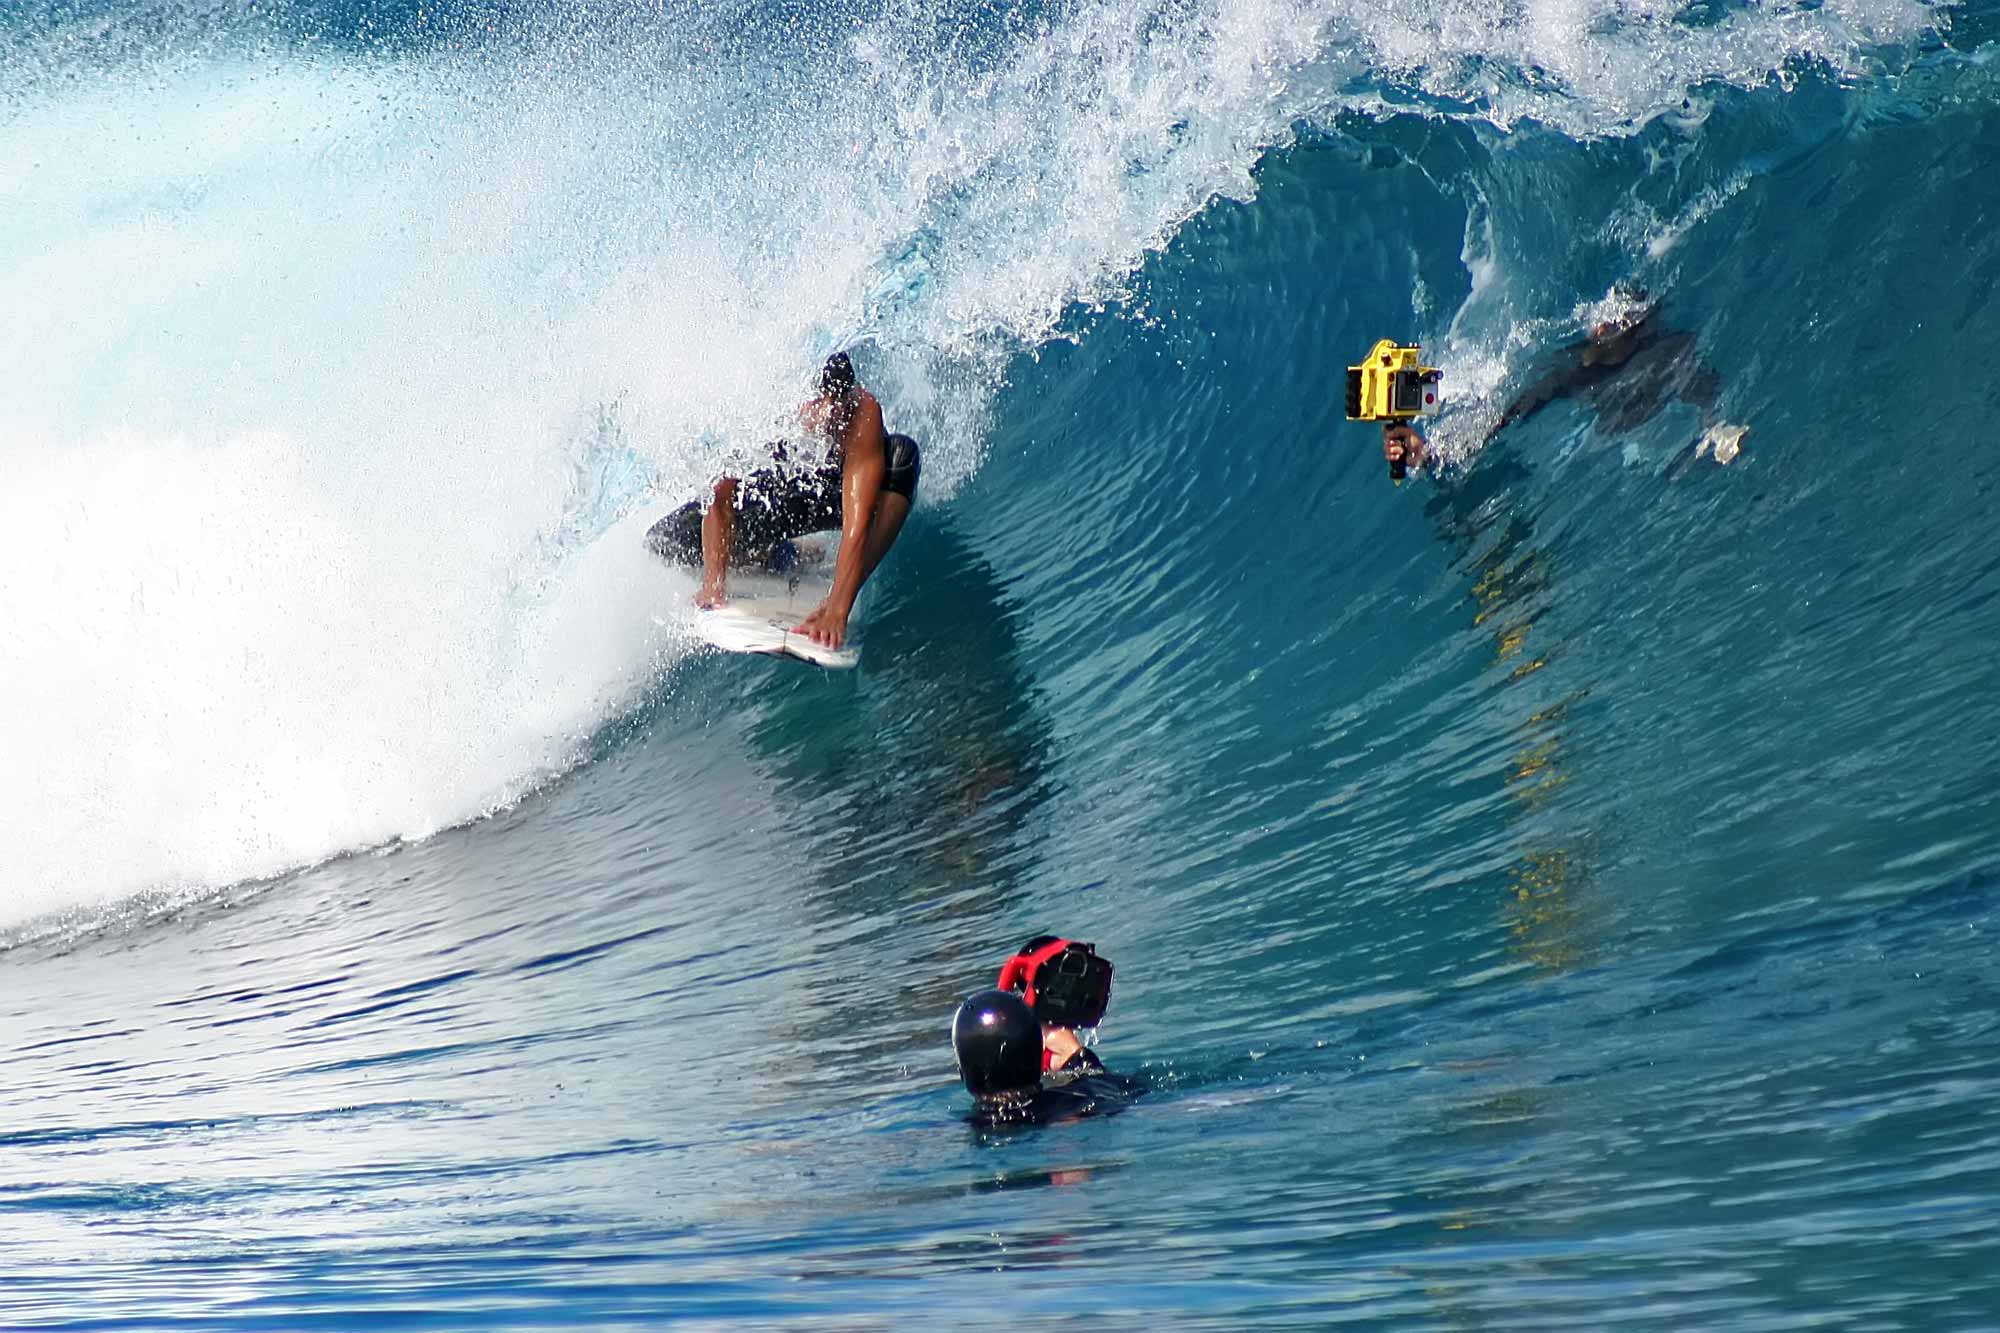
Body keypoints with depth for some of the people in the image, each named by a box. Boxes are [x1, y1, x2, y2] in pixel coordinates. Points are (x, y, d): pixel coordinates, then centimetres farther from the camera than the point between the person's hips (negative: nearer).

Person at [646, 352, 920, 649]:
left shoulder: (863, 414, -38)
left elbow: (859, 522, -45)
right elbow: (720, 499, -27)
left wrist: (837, 612, -54)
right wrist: (714, 583, -38)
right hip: (787, 485, 2)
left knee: (901, 452, -37)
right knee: (665, 539, -15)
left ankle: (837, 601, -32)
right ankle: (776, 558, 11)